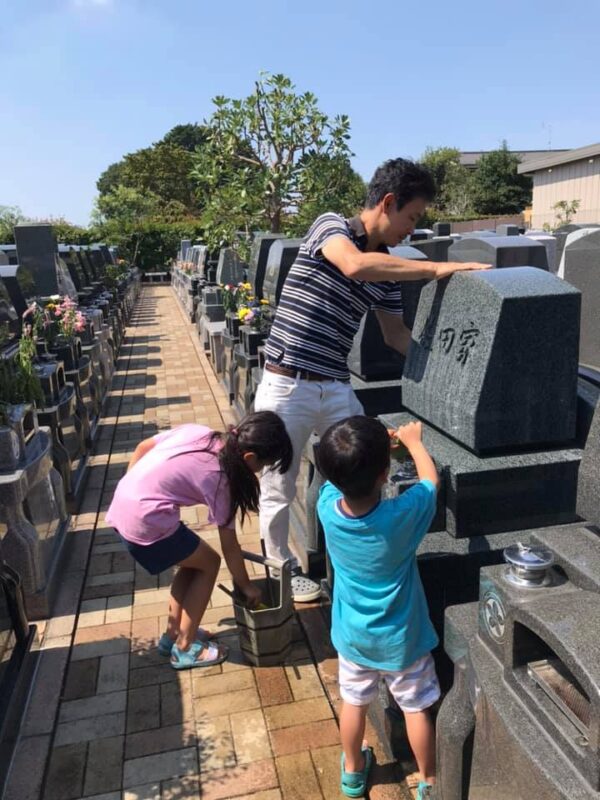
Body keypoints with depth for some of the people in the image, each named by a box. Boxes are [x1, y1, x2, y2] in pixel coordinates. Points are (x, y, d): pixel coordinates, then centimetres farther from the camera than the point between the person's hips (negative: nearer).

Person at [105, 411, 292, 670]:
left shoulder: (197, 432, 5)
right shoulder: (220, 479, -11)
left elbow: (143, 447, 13)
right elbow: (230, 547, -1)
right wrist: (246, 586, 13)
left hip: (122, 504, 8)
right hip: (144, 521, -8)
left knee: (193, 560, 21)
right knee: (208, 563, 10)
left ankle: (172, 634, 34)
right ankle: (184, 649, 18)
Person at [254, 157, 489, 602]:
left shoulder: (387, 269, 9)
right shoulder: (330, 225, -8)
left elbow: (395, 333, 18)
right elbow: (354, 265, -31)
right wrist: (436, 269, -26)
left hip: (335, 388, 6)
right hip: (287, 386, -6)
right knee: (280, 487, 9)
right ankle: (281, 569, 32)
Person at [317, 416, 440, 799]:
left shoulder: (327, 505, -24)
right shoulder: (402, 515, -32)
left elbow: (340, 472, 0)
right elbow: (431, 480, -10)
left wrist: (377, 441, 9)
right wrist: (413, 440, 5)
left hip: (353, 636, 3)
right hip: (401, 638, -3)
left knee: (354, 703, 25)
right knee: (416, 708, 21)